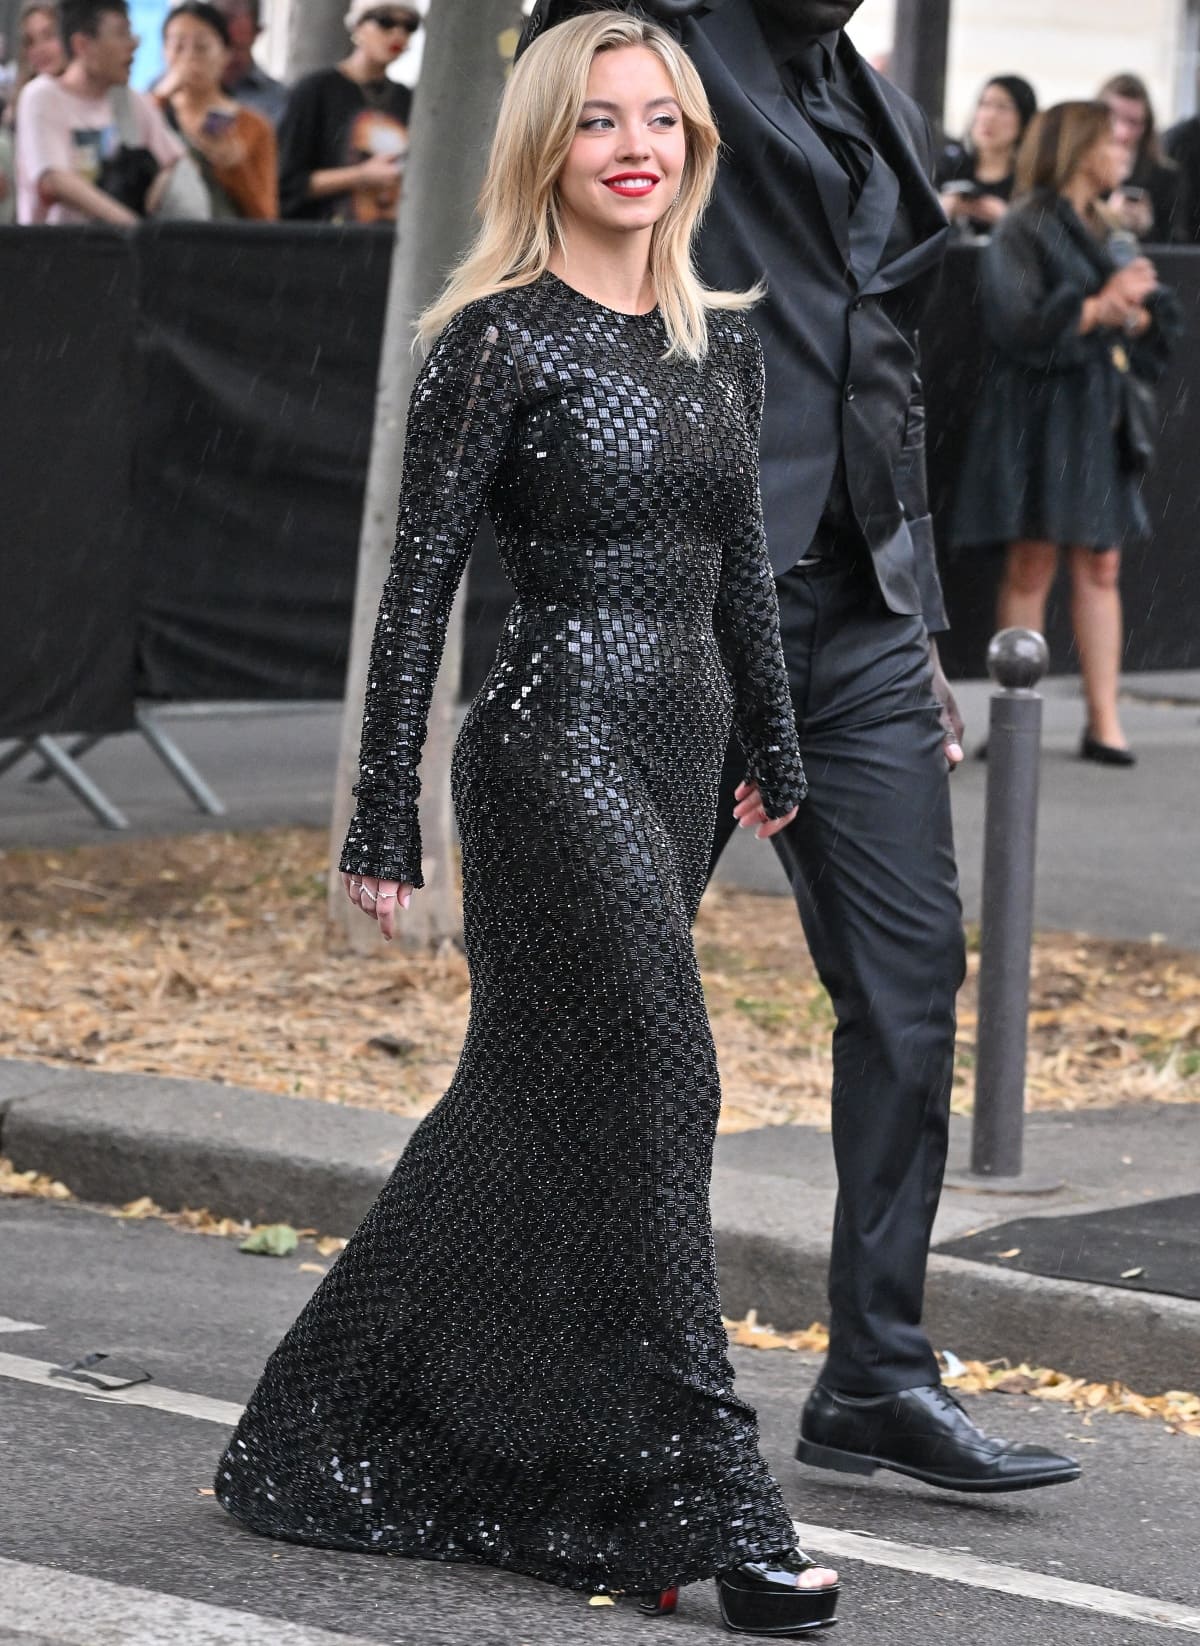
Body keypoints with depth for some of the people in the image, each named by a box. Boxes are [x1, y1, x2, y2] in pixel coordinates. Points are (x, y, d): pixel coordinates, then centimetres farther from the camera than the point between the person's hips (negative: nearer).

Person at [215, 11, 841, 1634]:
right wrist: (384, 825, -11)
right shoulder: (502, 340, -9)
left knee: (536, 1104, 13)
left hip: (676, 753, 8)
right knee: (646, 1099, -9)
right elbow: (418, 580, -9)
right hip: (558, 749, -8)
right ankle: (708, 1507, -5)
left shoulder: (724, 336, 11)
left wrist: (775, 752, 26)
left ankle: (351, 1437, 27)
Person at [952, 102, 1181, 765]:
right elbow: (1016, 321, -17)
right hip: (1039, 408, -7)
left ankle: (1104, 721, 3)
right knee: (1032, 563, -5)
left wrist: (1129, 310, -7)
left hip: (1097, 412, 7)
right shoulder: (1026, 229, -6)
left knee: (1100, 564, 3)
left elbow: (1159, 318, 15)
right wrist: (1100, 307, -16)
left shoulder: (1097, 230, 16)